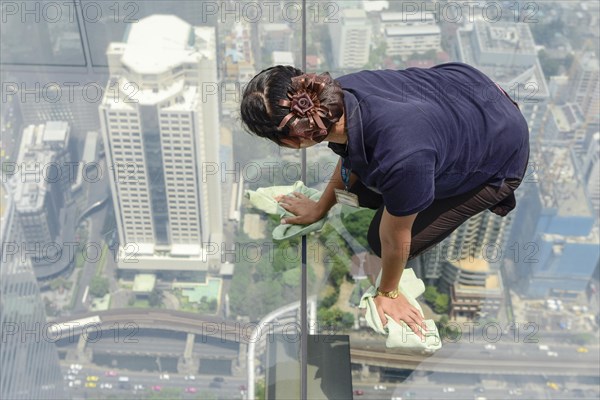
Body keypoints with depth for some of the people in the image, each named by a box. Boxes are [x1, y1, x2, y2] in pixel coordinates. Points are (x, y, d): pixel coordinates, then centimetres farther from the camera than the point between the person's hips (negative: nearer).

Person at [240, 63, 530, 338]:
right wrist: (321, 207, 14)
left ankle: (491, 193, 12)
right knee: (362, 193, 11)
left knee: (380, 239, 1)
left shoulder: (400, 158, -46)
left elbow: (394, 242, -25)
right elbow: (351, 155, -1)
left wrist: (387, 293, -5)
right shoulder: (339, 93, -25)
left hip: (501, 156, -5)